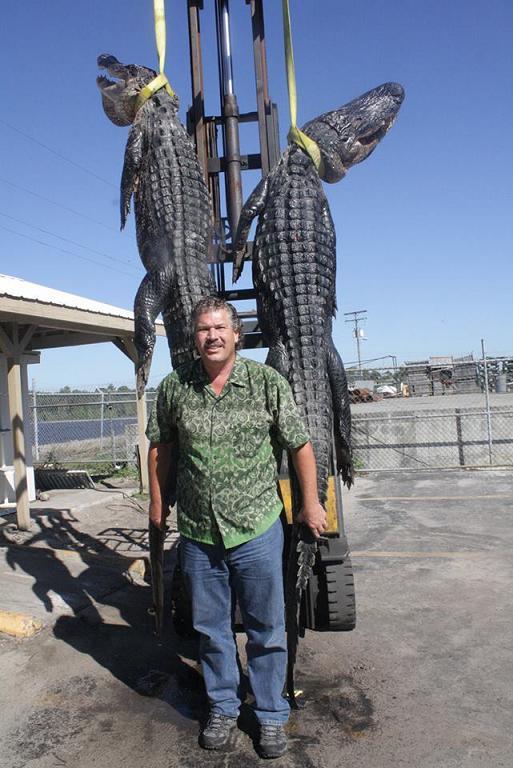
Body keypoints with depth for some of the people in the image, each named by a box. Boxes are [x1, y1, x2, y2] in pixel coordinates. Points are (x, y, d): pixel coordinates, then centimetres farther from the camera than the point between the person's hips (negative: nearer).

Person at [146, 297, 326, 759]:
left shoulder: (267, 382, -9)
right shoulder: (174, 387, -3)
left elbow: (300, 445, -2)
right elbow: (160, 448, 10)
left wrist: (311, 504, 1)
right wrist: (157, 501, 14)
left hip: (257, 532, -2)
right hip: (198, 534, 2)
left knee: (267, 630, 11)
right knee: (211, 629, 17)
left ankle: (272, 716, 32)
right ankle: (223, 710, 39)